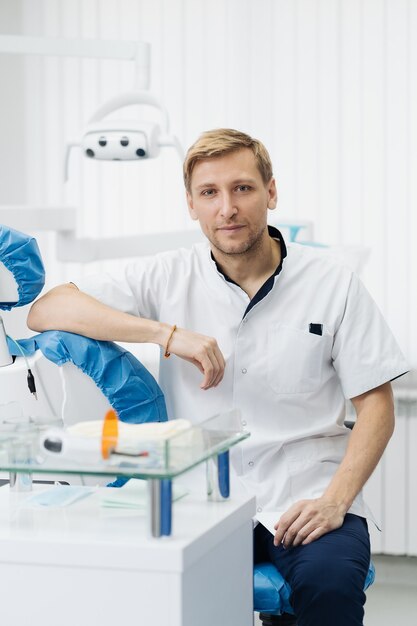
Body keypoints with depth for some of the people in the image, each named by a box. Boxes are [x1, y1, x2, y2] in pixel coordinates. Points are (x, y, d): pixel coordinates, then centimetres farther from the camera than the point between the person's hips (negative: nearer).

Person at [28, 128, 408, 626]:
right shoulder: (167, 278, 6)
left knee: (330, 580, -31)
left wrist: (335, 500, -11)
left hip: (304, 497, 0)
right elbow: (46, 311, -3)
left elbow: (375, 404, 5)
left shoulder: (332, 283, 5)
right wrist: (166, 333, -14)